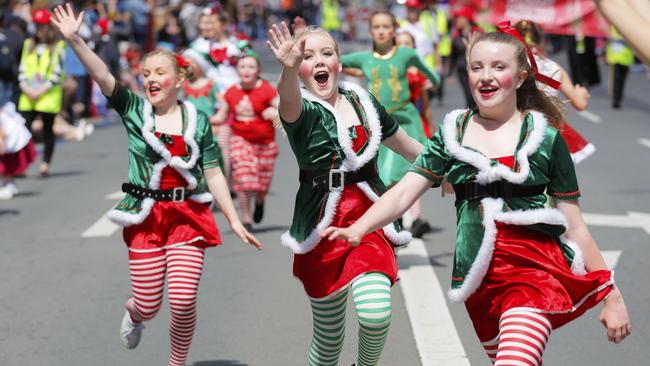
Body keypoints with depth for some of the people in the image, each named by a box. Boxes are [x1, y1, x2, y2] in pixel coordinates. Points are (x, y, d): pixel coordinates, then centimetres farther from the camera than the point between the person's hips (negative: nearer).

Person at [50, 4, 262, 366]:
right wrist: (74, 39, -24)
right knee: (149, 305, 4)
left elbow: (214, 175, 5)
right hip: (146, 217, 0)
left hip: (188, 216, 0)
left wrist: (235, 220, 3)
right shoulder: (134, 111, 2)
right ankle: (133, 312, 43)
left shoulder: (198, 121, 3)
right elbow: (102, 75, -11)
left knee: (183, 301, -9)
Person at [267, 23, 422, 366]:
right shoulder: (301, 110, -5)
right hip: (324, 226, -2)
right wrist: (289, 68, -53)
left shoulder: (363, 102, 8)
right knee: (328, 336, 4)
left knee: (376, 312, -21)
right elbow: (289, 101, -32)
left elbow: (406, 145, 23)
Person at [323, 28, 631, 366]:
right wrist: (357, 229, -21)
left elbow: (574, 226, 7)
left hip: (535, 267, -3)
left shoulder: (545, 138, 3)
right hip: (480, 276, 4)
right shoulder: (452, 135, 8)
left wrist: (612, 295, 6)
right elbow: (403, 192, -2)